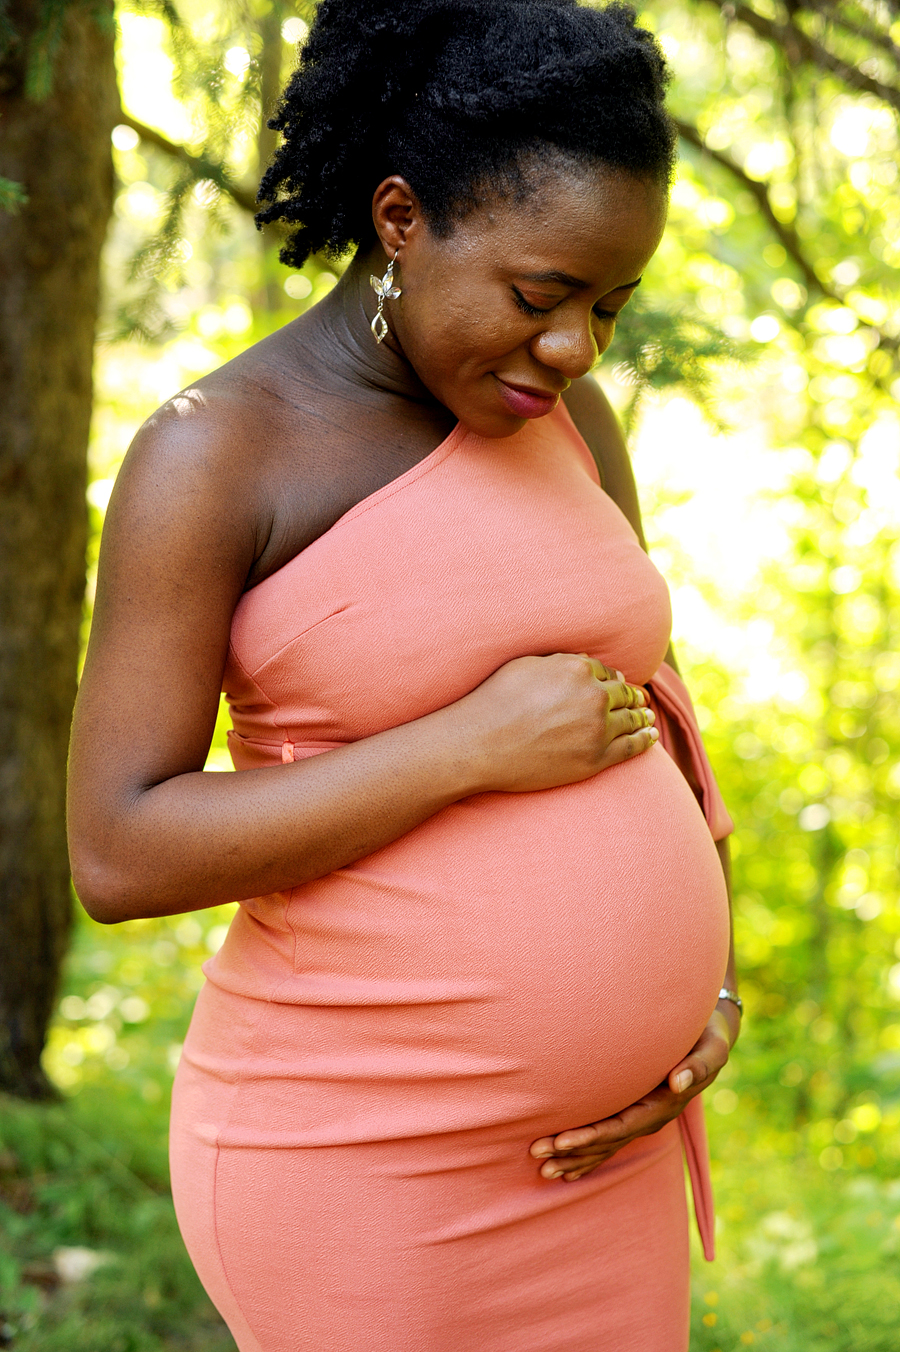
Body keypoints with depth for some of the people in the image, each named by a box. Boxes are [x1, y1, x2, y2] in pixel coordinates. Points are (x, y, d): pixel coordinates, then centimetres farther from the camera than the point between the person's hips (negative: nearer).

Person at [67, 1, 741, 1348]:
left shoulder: (565, 418, 5)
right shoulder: (215, 451, -13)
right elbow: (117, 855, -16)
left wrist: (713, 986, 1)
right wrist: (471, 746, -21)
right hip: (360, 1170, -6)